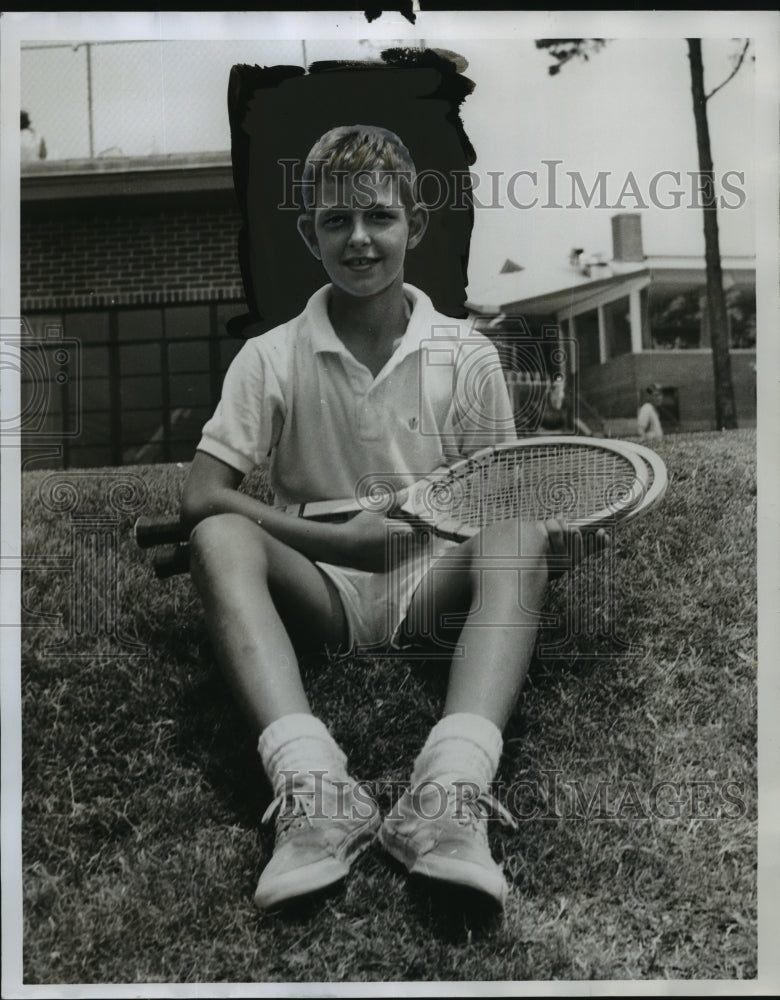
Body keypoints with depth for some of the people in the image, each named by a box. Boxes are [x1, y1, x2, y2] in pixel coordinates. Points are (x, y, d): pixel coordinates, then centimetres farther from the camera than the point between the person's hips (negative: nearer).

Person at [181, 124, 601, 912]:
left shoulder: (467, 357, 4)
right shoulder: (271, 359, 2)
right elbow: (198, 498, -6)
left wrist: (543, 526, -17)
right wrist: (334, 539, -17)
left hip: (433, 591, 1)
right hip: (318, 594, 0)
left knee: (522, 536, -29)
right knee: (219, 539, -29)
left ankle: (451, 788, -47)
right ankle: (311, 786, -46)